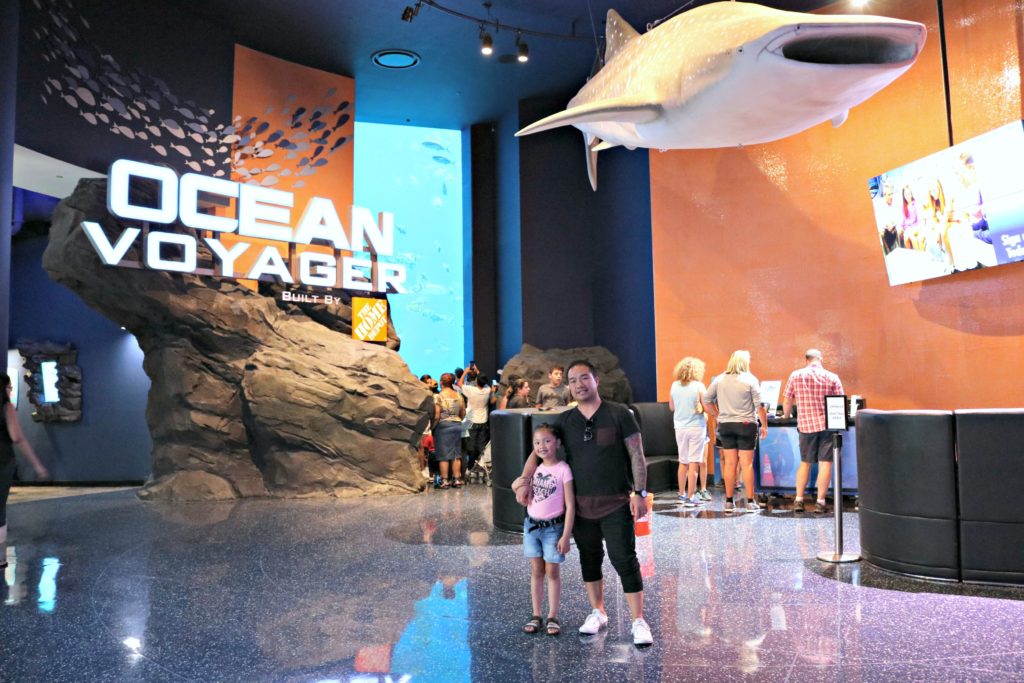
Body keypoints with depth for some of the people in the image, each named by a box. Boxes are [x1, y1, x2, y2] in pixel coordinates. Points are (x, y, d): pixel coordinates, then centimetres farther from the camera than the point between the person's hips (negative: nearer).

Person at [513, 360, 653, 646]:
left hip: (616, 504, -4)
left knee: (624, 560, -4)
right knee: (589, 559, 15)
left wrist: (640, 492, -11)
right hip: (581, 505, 4)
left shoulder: (619, 414, -6)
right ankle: (598, 613, 32)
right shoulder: (564, 421, 4)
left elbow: (636, 455, -5)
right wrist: (525, 479, -8)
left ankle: (639, 622, 7)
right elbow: (538, 451, 7)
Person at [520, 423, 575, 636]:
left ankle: (553, 617, 15)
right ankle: (536, 616, 19)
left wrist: (565, 536, -15)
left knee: (552, 571, 5)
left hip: (553, 527, -5)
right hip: (531, 525, 5)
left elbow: (570, 505, -13)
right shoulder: (535, 468, 3)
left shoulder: (563, 470, -14)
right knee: (536, 571, 11)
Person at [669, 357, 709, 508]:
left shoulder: (674, 386, 2)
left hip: (680, 427, 4)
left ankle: (682, 494, 25)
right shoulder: (699, 386, -10)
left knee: (683, 462, 16)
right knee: (694, 463, -1)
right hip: (696, 427, -4)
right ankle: (690, 497, -1)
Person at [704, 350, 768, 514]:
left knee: (729, 463, 7)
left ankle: (729, 502, 10)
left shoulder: (720, 379, 4)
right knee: (747, 464, 0)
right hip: (746, 425, -3)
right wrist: (764, 425, 0)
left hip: (725, 425, 3)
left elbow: (707, 400, 5)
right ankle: (750, 502, 3)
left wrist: (717, 415, 13)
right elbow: (759, 406, -8)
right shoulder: (750, 380, -6)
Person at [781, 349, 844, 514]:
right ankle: (820, 502, 2)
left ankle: (799, 500, 14)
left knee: (805, 462, 14)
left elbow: (787, 402, 5)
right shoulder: (832, 377, -2)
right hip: (827, 424, -2)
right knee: (825, 463, 3)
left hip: (805, 425, 2)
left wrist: (786, 416, 24)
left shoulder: (795, 375, 0)